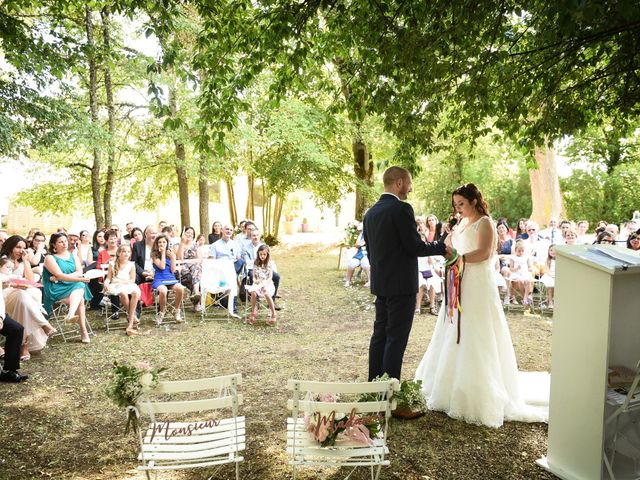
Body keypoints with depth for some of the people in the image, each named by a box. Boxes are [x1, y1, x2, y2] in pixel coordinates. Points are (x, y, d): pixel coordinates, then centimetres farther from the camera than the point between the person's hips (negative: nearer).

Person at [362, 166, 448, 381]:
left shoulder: (370, 212, 11)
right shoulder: (402, 209, -14)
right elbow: (414, 247, -15)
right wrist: (442, 247, -1)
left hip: (379, 284, 8)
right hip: (401, 284, -8)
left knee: (380, 334, 14)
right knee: (396, 338, -2)